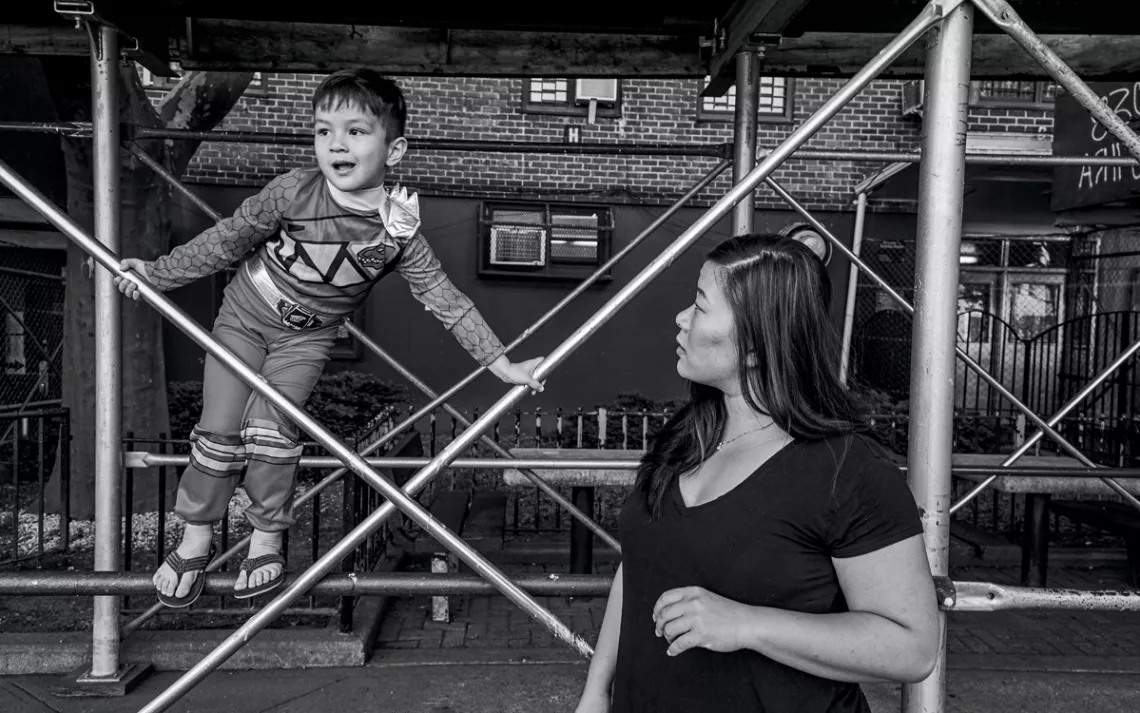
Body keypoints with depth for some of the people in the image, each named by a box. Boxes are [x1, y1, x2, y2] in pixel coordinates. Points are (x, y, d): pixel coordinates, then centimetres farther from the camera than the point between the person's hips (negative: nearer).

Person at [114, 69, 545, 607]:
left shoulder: (399, 230, -19)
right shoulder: (292, 192, -22)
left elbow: (446, 300, -12)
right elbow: (225, 241, -8)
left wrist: (502, 364, -12)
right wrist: (158, 274, -5)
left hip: (306, 339, 0)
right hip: (243, 317, 1)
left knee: (271, 429, -16)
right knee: (220, 431, -1)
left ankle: (266, 541, 7)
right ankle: (196, 541, 21)